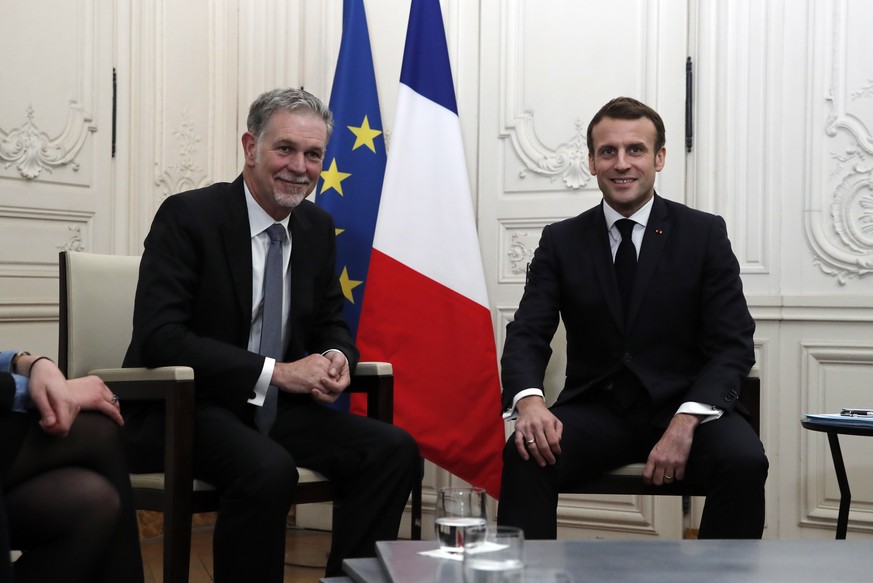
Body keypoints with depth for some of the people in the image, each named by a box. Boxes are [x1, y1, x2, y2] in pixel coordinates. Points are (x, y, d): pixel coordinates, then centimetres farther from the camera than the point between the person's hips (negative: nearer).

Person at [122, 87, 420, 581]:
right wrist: (276, 372, -24)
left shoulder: (318, 227, 8)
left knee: (395, 449, -13)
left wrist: (338, 358, -9)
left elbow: (331, 323, 18)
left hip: (277, 409, 7)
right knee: (269, 470, -35)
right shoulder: (188, 216, -12)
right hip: (186, 409, -6)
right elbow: (159, 338, -20)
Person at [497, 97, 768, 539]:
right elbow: (527, 335, 0)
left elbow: (732, 344, -3)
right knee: (525, 455, -29)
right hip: (595, 410, 1)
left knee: (744, 460, -31)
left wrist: (685, 422, -20)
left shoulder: (705, 234, 2)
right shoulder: (561, 241, 7)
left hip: (684, 406, -1)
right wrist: (529, 400, -24)